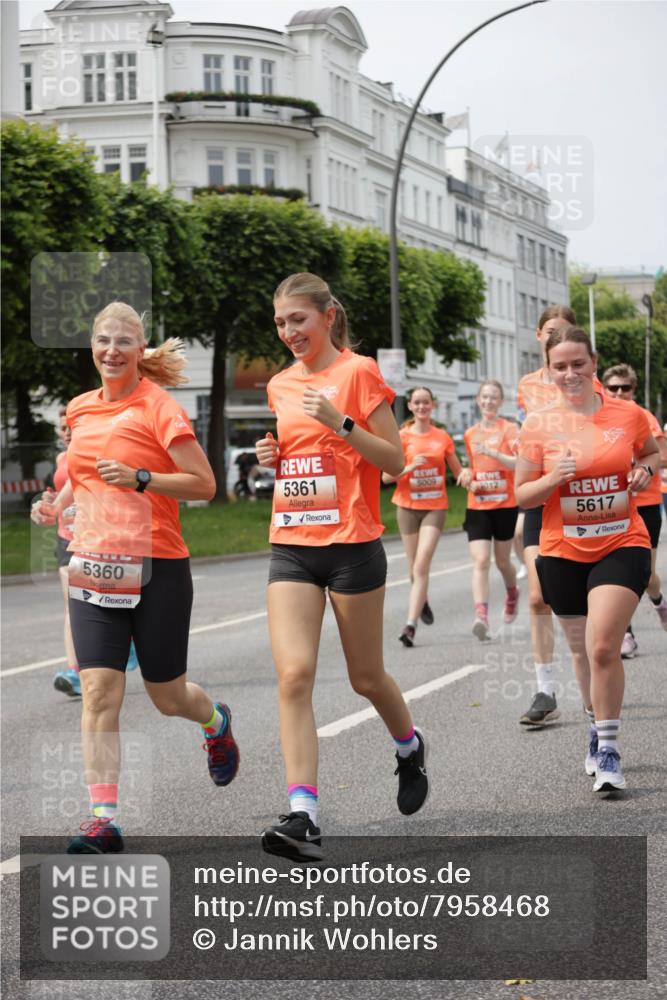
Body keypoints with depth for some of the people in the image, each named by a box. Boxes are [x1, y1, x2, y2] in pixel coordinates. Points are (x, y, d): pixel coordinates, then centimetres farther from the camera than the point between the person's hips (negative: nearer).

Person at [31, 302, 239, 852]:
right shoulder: (82, 408, 10)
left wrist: (140, 478, -20)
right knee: (99, 692, -9)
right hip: (92, 566, 4)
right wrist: (57, 504, 10)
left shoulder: (159, 408, -7)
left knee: (167, 695, 9)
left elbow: (204, 484, -9)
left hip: (156, 568, -4)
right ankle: (104, 819, -8)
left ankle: (217, 724, 44)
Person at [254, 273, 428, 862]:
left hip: (352, 544, -4)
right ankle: (303, 816, -16)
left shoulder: (359, 372, -5)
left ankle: (410, 747, 41)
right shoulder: (281, 384, 13)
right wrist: (273, 457, 4)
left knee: (366, 677, 9)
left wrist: (340, 421, -18)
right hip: (291, 547, 5)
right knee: (294, 675, -11)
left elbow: (395, 461, -6)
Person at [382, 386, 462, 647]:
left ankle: (411, 625, -17)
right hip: (408, 506, 1)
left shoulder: (443, 437, 4)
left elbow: (458, 471, 15)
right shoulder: (401, 437, 0)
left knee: (422, 565, -13)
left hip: (435, 507, -1)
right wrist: (410, 467, -17)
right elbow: (386, 476, -2)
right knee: (415, 568, 9)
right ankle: (423, 601, 41)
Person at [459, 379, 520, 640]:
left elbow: (519, 464, -16)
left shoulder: (509, 429, -4)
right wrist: (468, 478, 2)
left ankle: (512, 594, 43)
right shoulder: (470, 434, 10)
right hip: (477, 506, 2)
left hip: (505, 504, -2)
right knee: (480, 560, -14)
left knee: (502, 561, 12)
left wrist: (492, 452, -28)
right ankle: (481, 615, -24)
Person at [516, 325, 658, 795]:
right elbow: (522, 495, 0)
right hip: (563, 553, 2)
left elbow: (652, 452, 18)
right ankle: (598, 729, 38)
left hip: (622, 546, -2)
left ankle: (608, 749, -6)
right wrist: (552, 478, -19)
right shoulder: (539, 424, -4)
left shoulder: (628, 414, -3)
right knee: (584, 650, 15)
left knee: (603, 646, -17)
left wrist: (646, 469, -4)